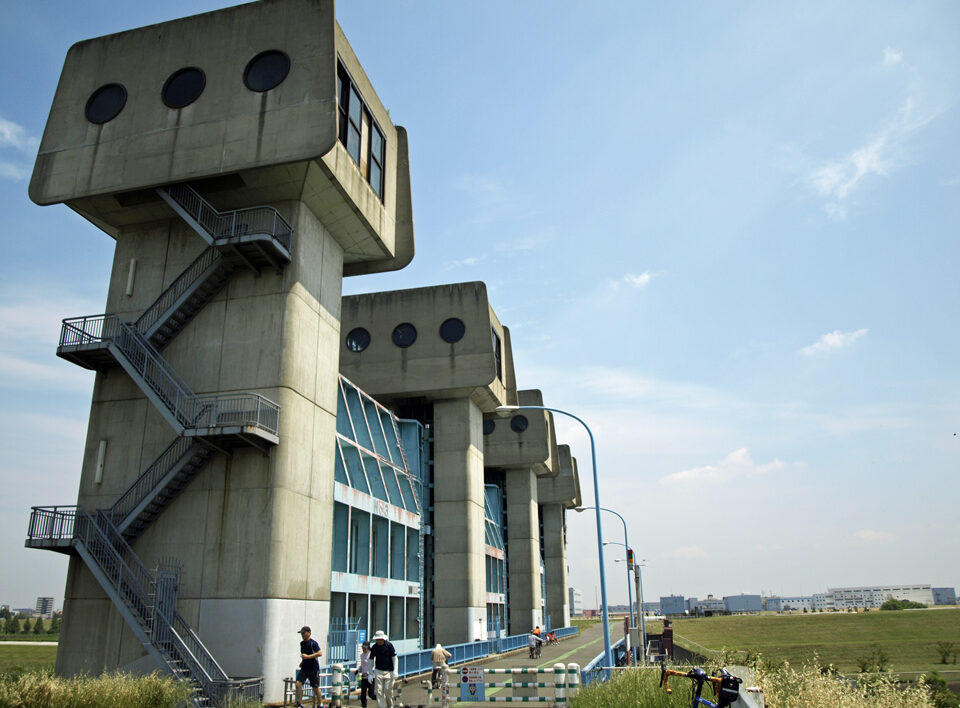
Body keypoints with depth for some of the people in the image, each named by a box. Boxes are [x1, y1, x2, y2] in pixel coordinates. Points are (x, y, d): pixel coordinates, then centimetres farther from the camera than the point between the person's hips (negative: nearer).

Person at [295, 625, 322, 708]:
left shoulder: (313, 643, -13)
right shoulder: (302, 643, 9)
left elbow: (320, 653, -22)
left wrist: (308, 656, -24)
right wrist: (302, 661, 12)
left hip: (313, 669, -6)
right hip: (304, 668, 6)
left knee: (315, 687, 4)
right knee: (298, 683, -11)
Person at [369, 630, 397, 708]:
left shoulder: (389, 645, -10)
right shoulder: (374, 647, -3)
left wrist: (395, 671, -14)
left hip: (389, 671, -2)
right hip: (378, 671, 2)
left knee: (388, 690, -1)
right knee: (379, 691, -5)